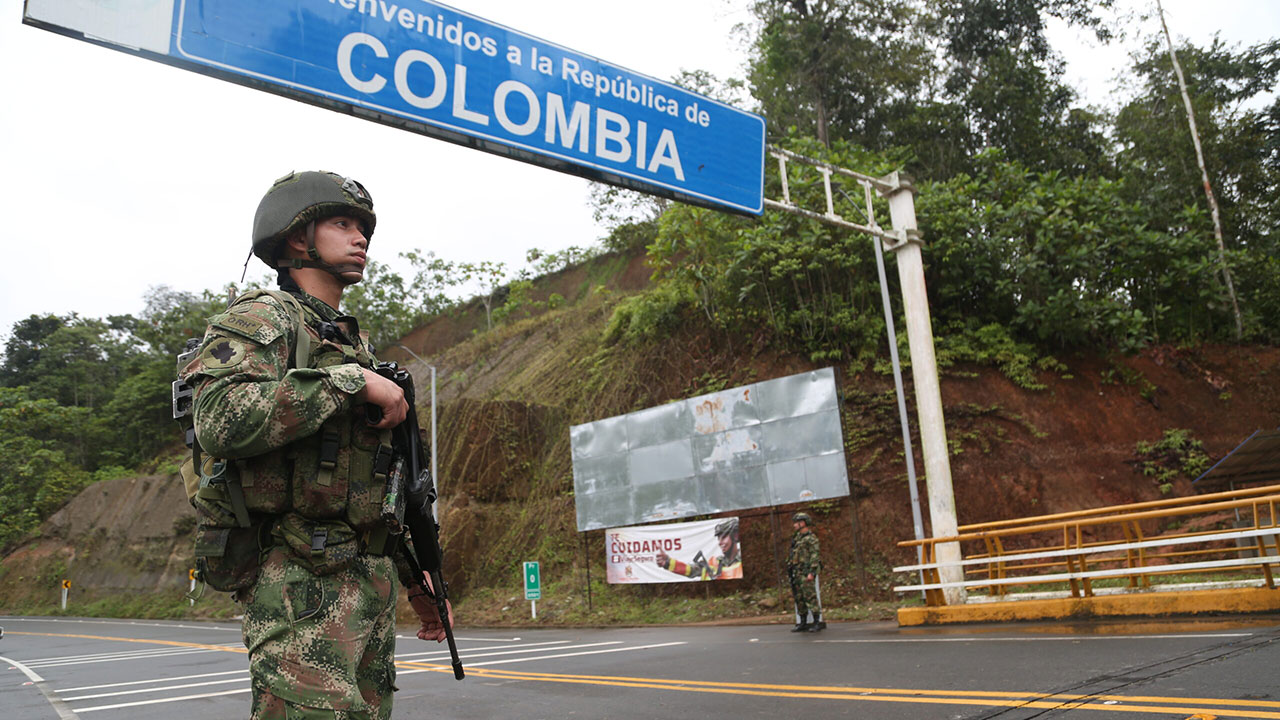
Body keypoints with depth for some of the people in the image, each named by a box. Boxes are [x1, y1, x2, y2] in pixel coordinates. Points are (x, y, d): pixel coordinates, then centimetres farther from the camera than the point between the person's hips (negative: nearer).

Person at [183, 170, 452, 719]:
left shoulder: (357, 344, 22)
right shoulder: (263, 318, -4)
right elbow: (220, 420, -26)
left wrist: (416, 578, 22)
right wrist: (349, 380, -19)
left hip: (373, 580, 8)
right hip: (305, 585, -8)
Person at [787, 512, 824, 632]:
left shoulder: (811, 538, -8)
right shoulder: (797, 538, 18)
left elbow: (814, 556, -15)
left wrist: (811, 572, -21)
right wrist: (789, 570, 18)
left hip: (806, 573, -9)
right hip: (796, 573, 9)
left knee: (810, 597, -11)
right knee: (799, 598, 9)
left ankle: (818, 622, -7)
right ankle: (802, 623, 15)